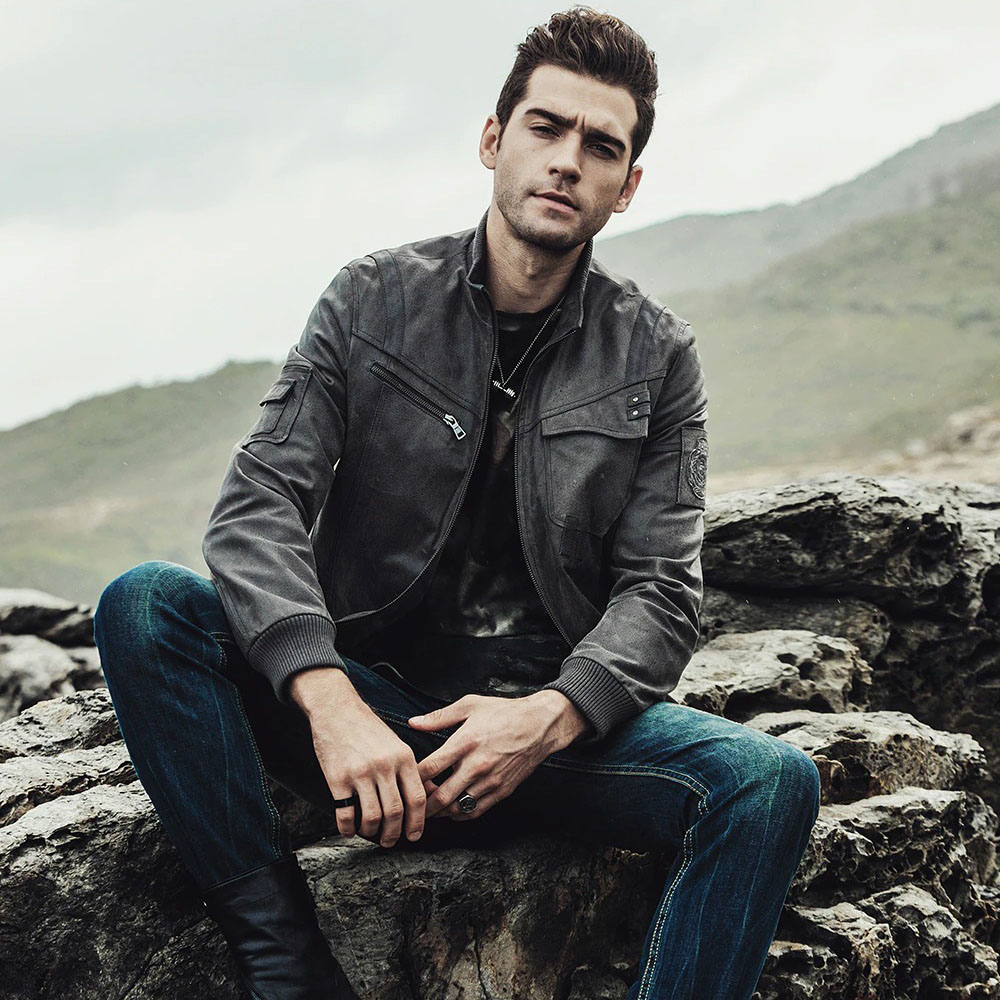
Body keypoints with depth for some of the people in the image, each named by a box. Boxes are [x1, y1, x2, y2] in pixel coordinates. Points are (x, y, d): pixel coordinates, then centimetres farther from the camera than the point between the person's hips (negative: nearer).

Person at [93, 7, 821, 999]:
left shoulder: (656, 357, 5)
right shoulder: (372, 300, 3)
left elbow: (660, 590, 1)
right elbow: (257, 506, -7)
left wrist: (546, 719, -21)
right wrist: (331, 702, -25)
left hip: (554, 713, 0)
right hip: (369, 699, 0)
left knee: (773, 782, -26)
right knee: (145, 604, -24)